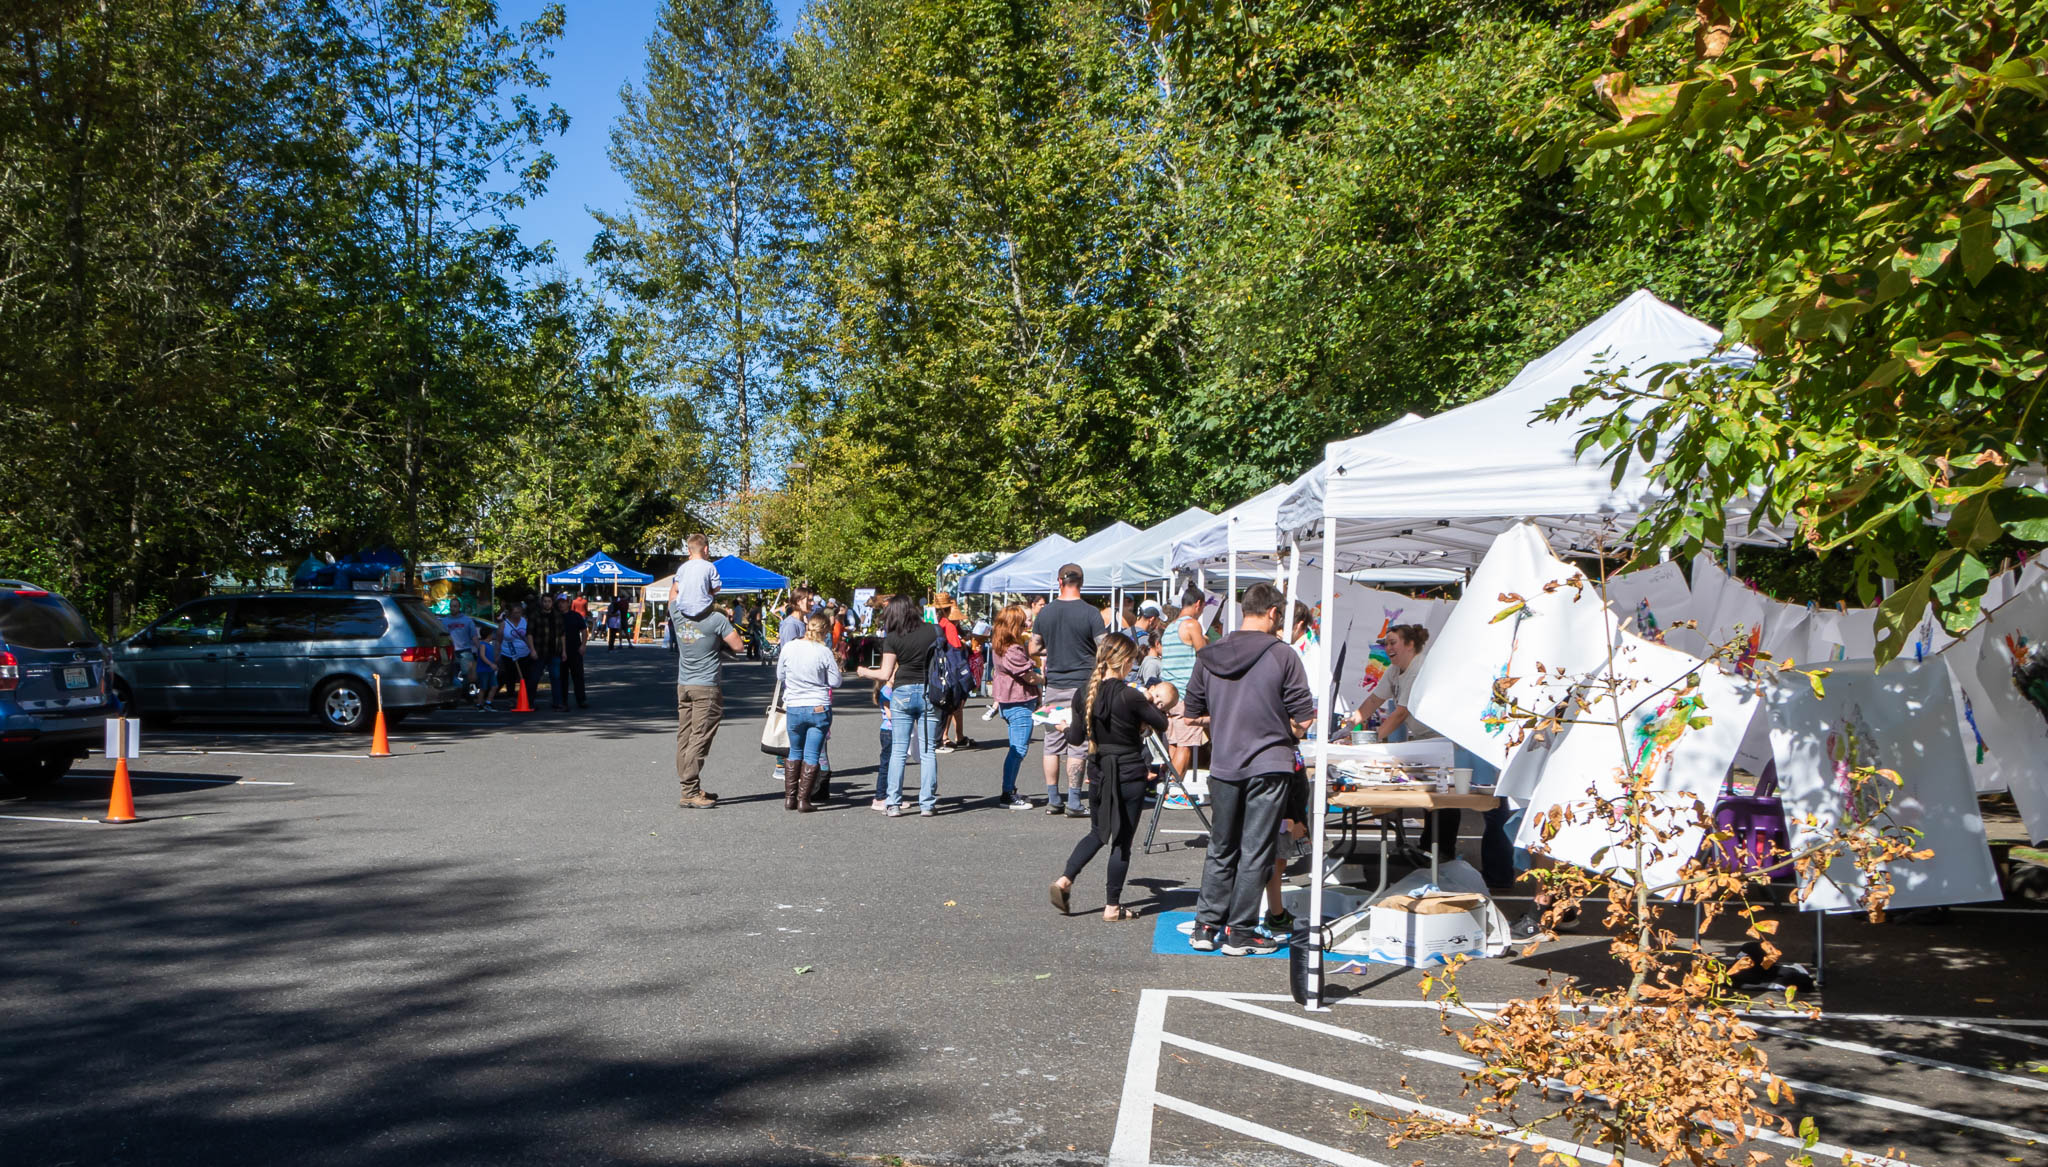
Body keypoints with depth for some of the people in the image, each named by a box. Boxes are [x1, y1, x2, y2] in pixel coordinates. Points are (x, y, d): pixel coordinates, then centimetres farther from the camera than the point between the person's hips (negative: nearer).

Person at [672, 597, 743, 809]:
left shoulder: (679, 615, 1)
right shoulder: (716, 619, -14)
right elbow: (737, 646, -8)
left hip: (683, 686, 6)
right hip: (706, 688, -6)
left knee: (684, 737, 8)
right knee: (699, 739, -6)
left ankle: (690, 788, 15)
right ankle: (690, 792, -8)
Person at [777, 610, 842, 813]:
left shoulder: (788, 648, -5)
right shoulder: (824, 652, -11)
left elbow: (780, 676, 7)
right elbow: (835, 682, -5)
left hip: (794, 707, 2)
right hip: (819, 708, -2)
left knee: (795, 752, 18)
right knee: (812, 755, 4)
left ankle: (789, 797, 19)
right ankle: (803, 799, 2)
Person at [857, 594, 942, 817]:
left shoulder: (892, 638, -5)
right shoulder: (933, 631, 0)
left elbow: (885, 675, -7)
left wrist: (865, 672, 10)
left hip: (902, 692, -1)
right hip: (928, 692, 1)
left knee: (897, 751, 6)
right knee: (928, 751, 5)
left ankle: (893, 804, 5)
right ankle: (927, 804, 3)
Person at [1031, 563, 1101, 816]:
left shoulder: (1045, 612, 3)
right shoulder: (1090, 613, -9)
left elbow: (1034, 649, 10)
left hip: (1053, 685, 4)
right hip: (1082, 684, -3)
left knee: (1052, 744, 10)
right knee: (1077, 744, 0)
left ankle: (1052, 800, 13)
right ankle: (1073, 802, -1)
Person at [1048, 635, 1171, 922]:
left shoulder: (1085, 693, -3)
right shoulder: (1130, 696, -19)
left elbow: (1076, 737, 5)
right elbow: (1162, 724, -7)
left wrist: (1065, 728, 27)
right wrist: (1151, 702, 10)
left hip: (1099, 776, 5)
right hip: (1131, 776, -5)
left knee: (1098, 833, 22)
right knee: (1122, 841, 6)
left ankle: (1065, 880, 6)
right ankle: (1113, 906, 11)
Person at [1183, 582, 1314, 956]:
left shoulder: (1208, 656, 2)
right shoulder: (1282, 656, -10)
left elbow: (1193, 713, 9)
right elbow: (1303, 719, -9)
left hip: (1223, 766, 4)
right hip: (1269, 764, -4)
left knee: (1220, 848, 16)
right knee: (1255, 851, 5)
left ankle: (1206, 925, 20)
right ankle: (1239, 932, 10)